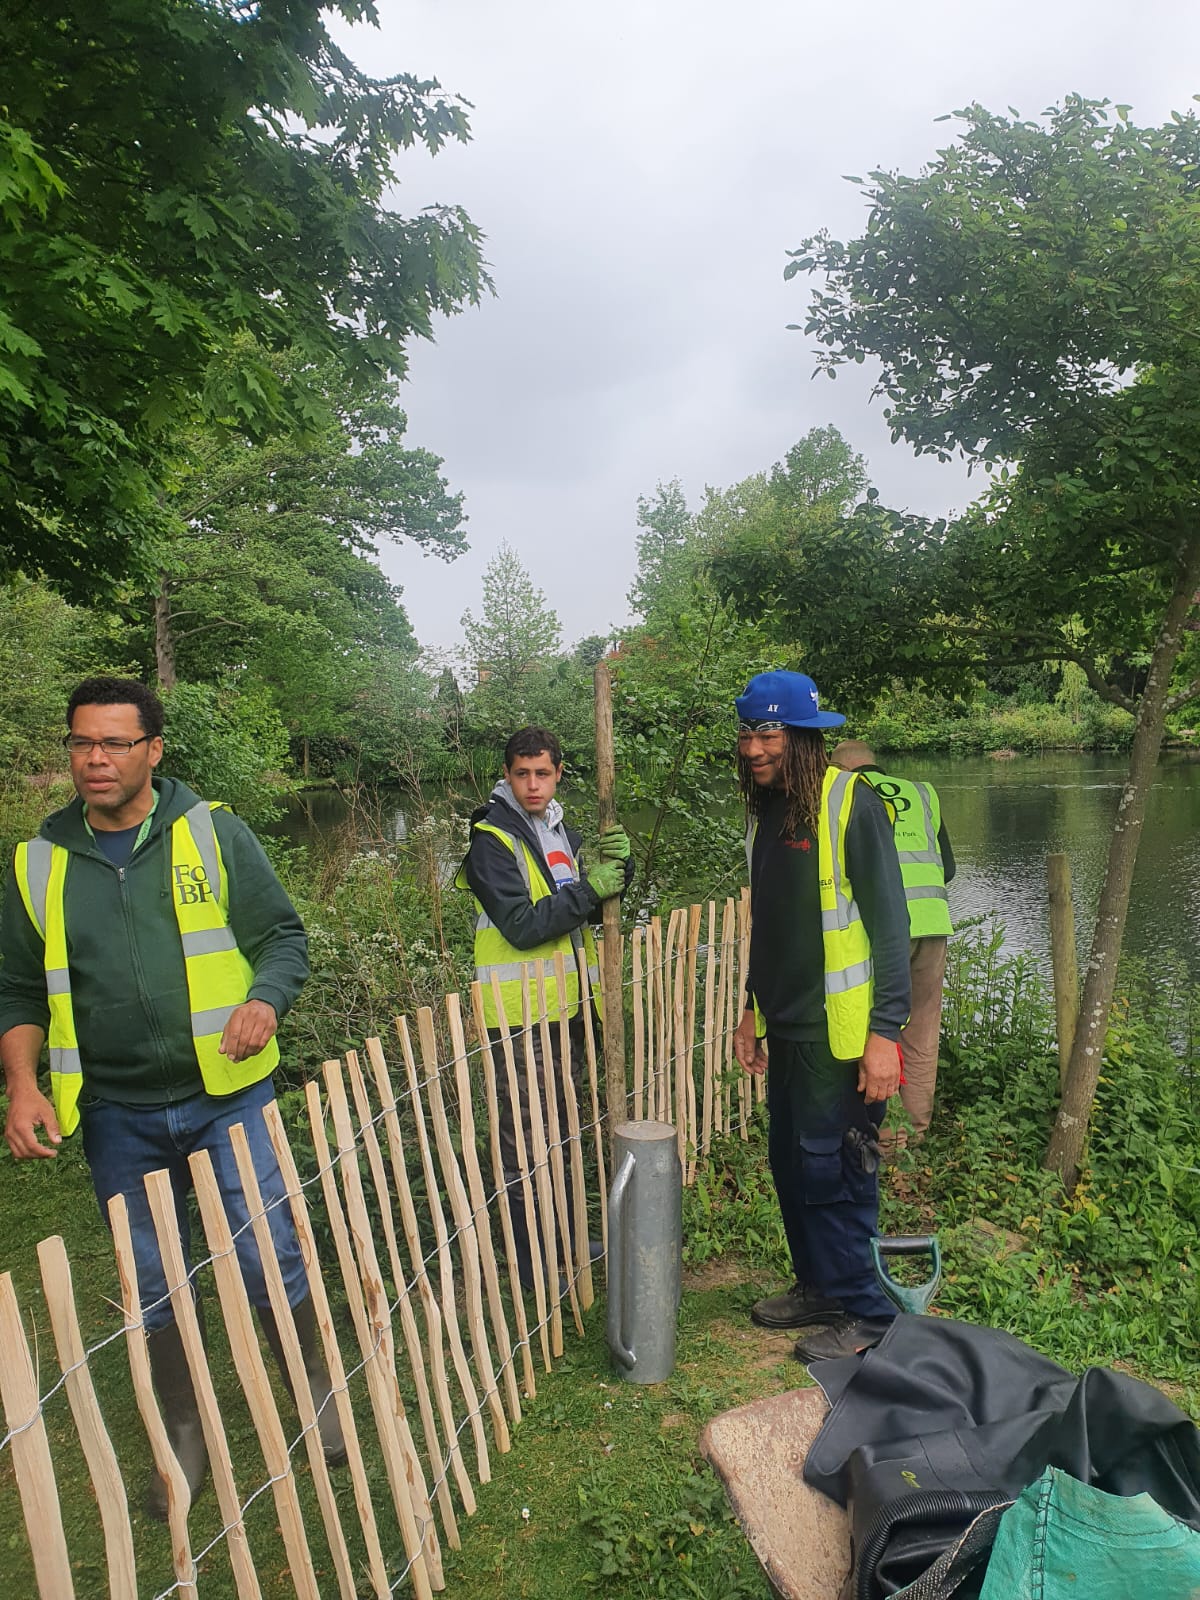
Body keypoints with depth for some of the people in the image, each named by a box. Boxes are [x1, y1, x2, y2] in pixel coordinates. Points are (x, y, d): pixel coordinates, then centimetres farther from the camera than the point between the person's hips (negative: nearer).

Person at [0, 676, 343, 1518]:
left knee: (272, 1262, 6)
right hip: (117, 1117, 3)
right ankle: (186, 1435, 38)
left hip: (227, 1097, -2)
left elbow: (283, 937, -2)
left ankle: (319, 1395, 32)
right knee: (152, 1290, 16)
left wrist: (265, 1001, -22)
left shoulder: (213, 831, -4)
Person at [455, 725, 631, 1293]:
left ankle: (563, 1240, 36)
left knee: (564, 1129, 20)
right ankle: (529, 1262, 15)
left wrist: (617, 866, -12)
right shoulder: (491, 840, -13)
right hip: (519, 1012, -8)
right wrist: (588, 888, -23)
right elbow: (523, 926, -21)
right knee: (524, 1140, 1)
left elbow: (597, 904, 7)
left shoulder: (563, 833, 11)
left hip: (567, 1005, 8)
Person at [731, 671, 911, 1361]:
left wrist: (886, 1031, -19)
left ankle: (865, 1312, 19)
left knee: (832, 1172, 0)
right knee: (791, 1163, 16)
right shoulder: (765, 810, 9)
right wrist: (753, 1012, 19)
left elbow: (889, 922, -16)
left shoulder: (851, 804, -15)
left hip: (840, 1031, -8)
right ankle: (818, 1286, 34)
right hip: (785, 1026, 8)